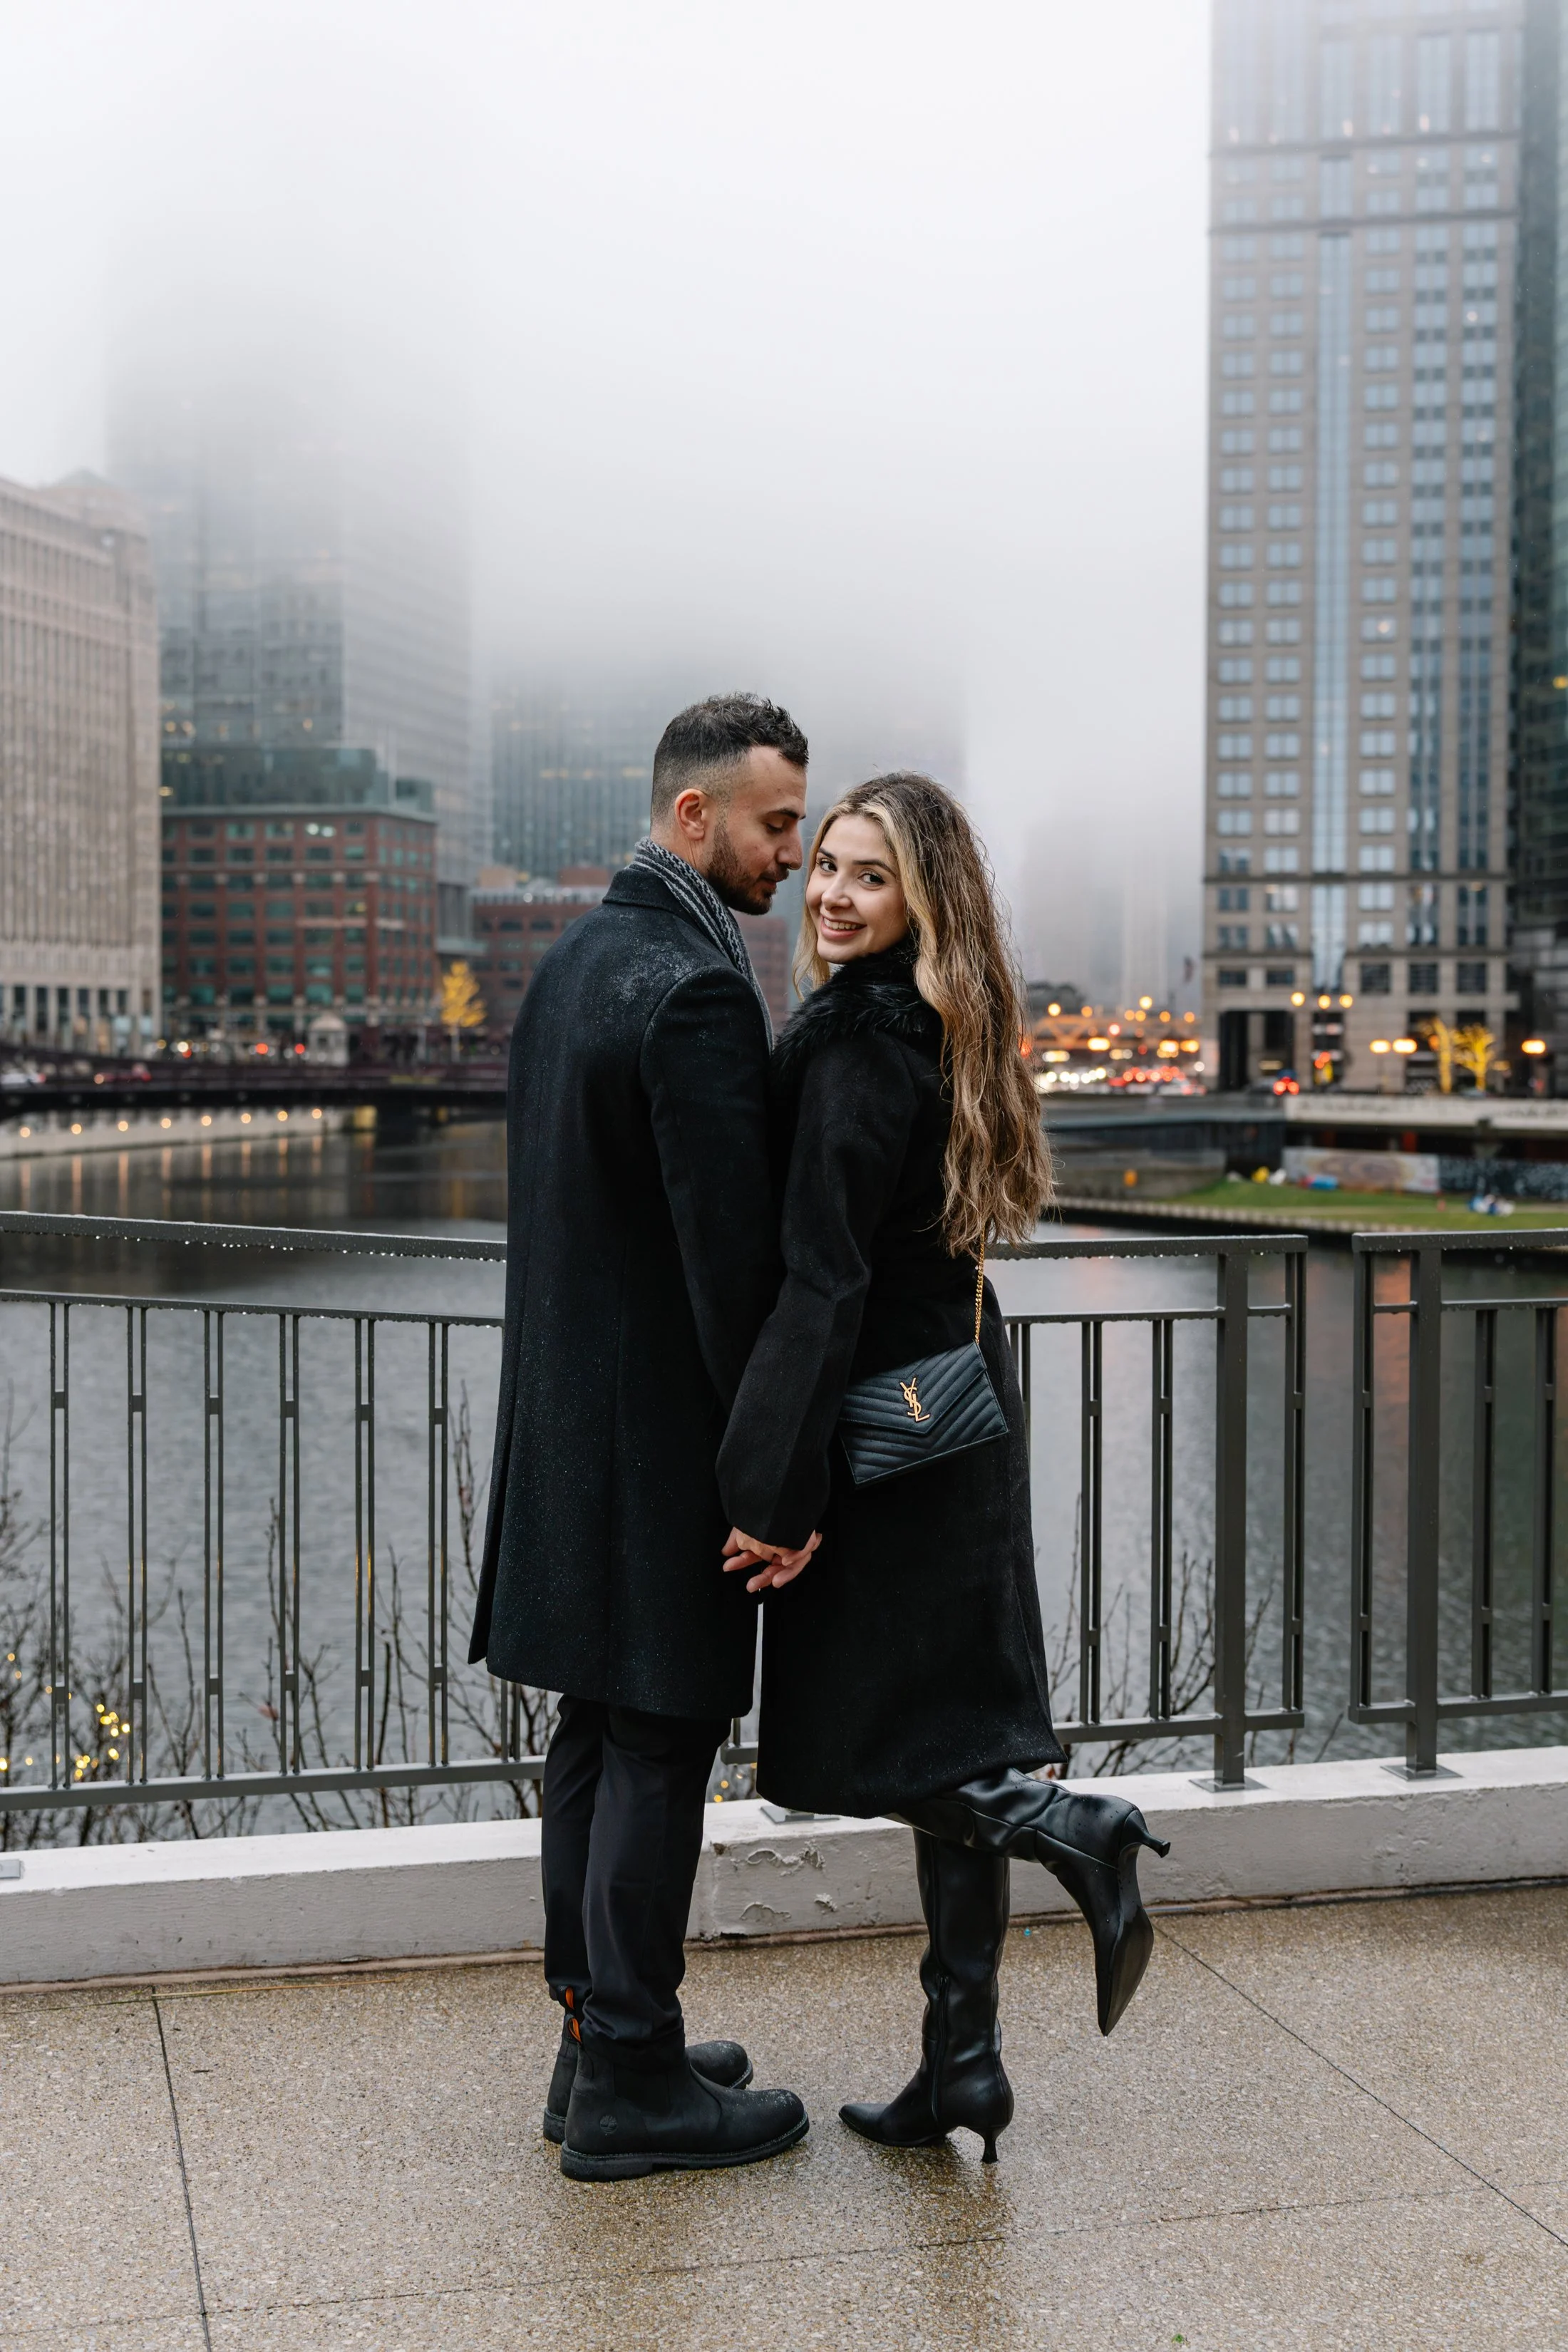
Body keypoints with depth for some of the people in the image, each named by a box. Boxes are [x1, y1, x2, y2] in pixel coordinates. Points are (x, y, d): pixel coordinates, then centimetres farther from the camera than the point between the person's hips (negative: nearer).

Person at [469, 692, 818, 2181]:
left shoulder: (570, 961, 12)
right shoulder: (698, 992, -19)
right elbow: (735, 1244, -22)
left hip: (568, 1420, 10)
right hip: (662, 1431, -10)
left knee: (600, 1732, 16)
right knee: (659, 1747, 0)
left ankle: (598, 2035, 28)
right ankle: (629, 2086, 11)